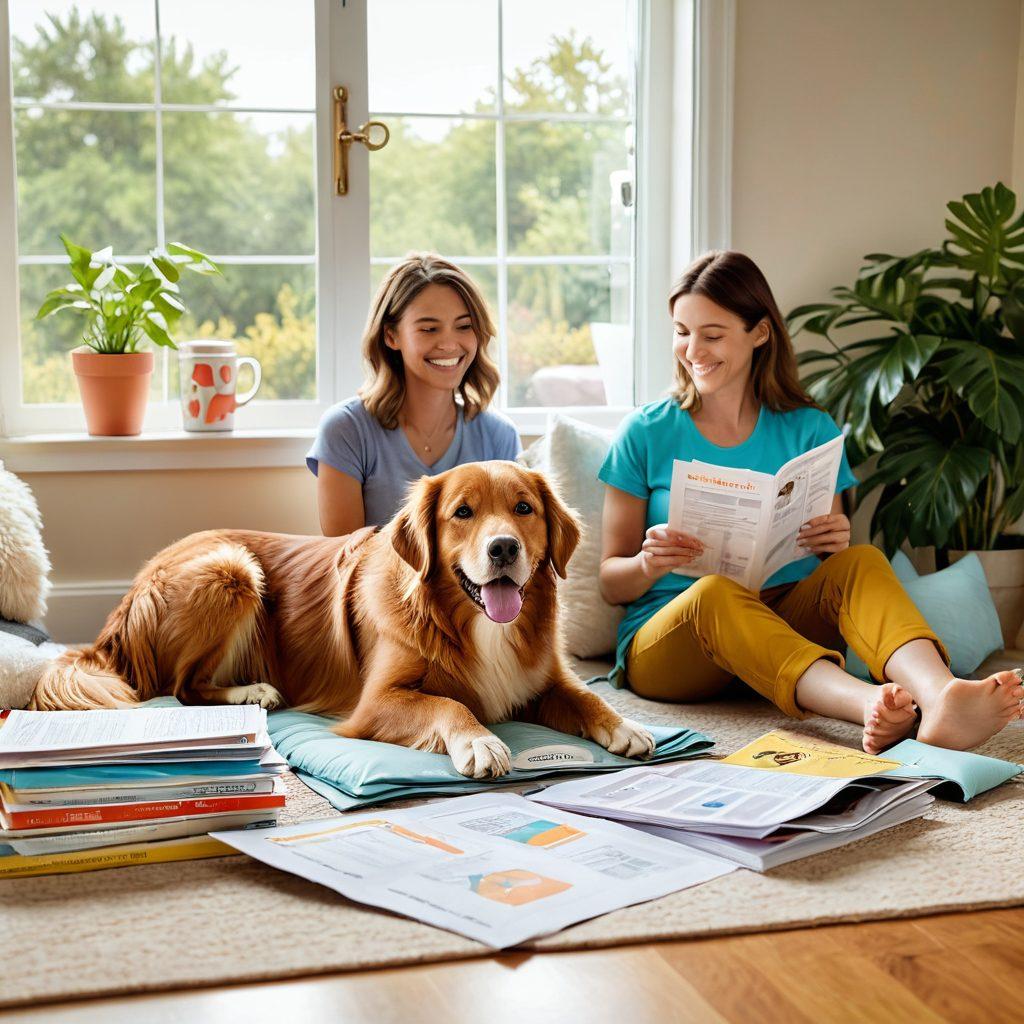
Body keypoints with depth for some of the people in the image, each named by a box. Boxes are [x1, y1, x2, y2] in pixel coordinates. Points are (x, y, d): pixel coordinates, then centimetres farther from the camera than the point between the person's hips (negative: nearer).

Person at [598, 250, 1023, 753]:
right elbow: (611, 583, 6)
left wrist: (835, 545, -12)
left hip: (785, 624, 2)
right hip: (663, 644, -2)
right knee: (716, 593, -35)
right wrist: (649, 563, -18)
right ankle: (868, 704, -58)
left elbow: (834, 561, 12)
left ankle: (938, 694, -55)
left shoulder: (809, 431, 11)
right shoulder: (645, 433, 5)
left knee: (863, 561, -25)